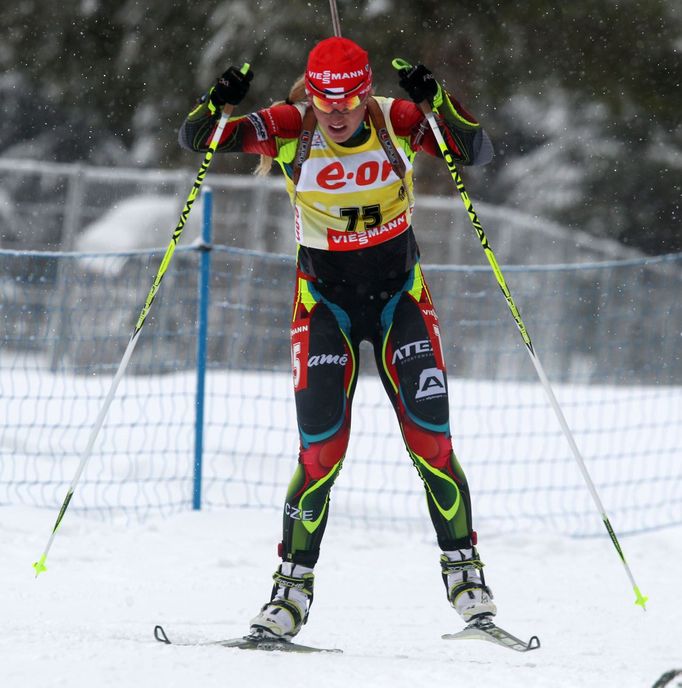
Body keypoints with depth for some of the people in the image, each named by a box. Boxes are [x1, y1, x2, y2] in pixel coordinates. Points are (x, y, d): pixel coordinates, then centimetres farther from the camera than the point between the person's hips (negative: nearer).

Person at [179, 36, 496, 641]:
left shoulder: (399, 122, -14)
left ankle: (464, 570, 7)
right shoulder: (290, 130, -14)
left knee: (430, 441, -9)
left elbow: (478, 152, -22)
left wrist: (439, 103, -39)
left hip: (400, 296, 0)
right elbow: (195, 140, -16)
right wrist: (216, 106, -38)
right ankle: (293, 588, 2)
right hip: (324, 300, 0)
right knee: (322, 451, -10)